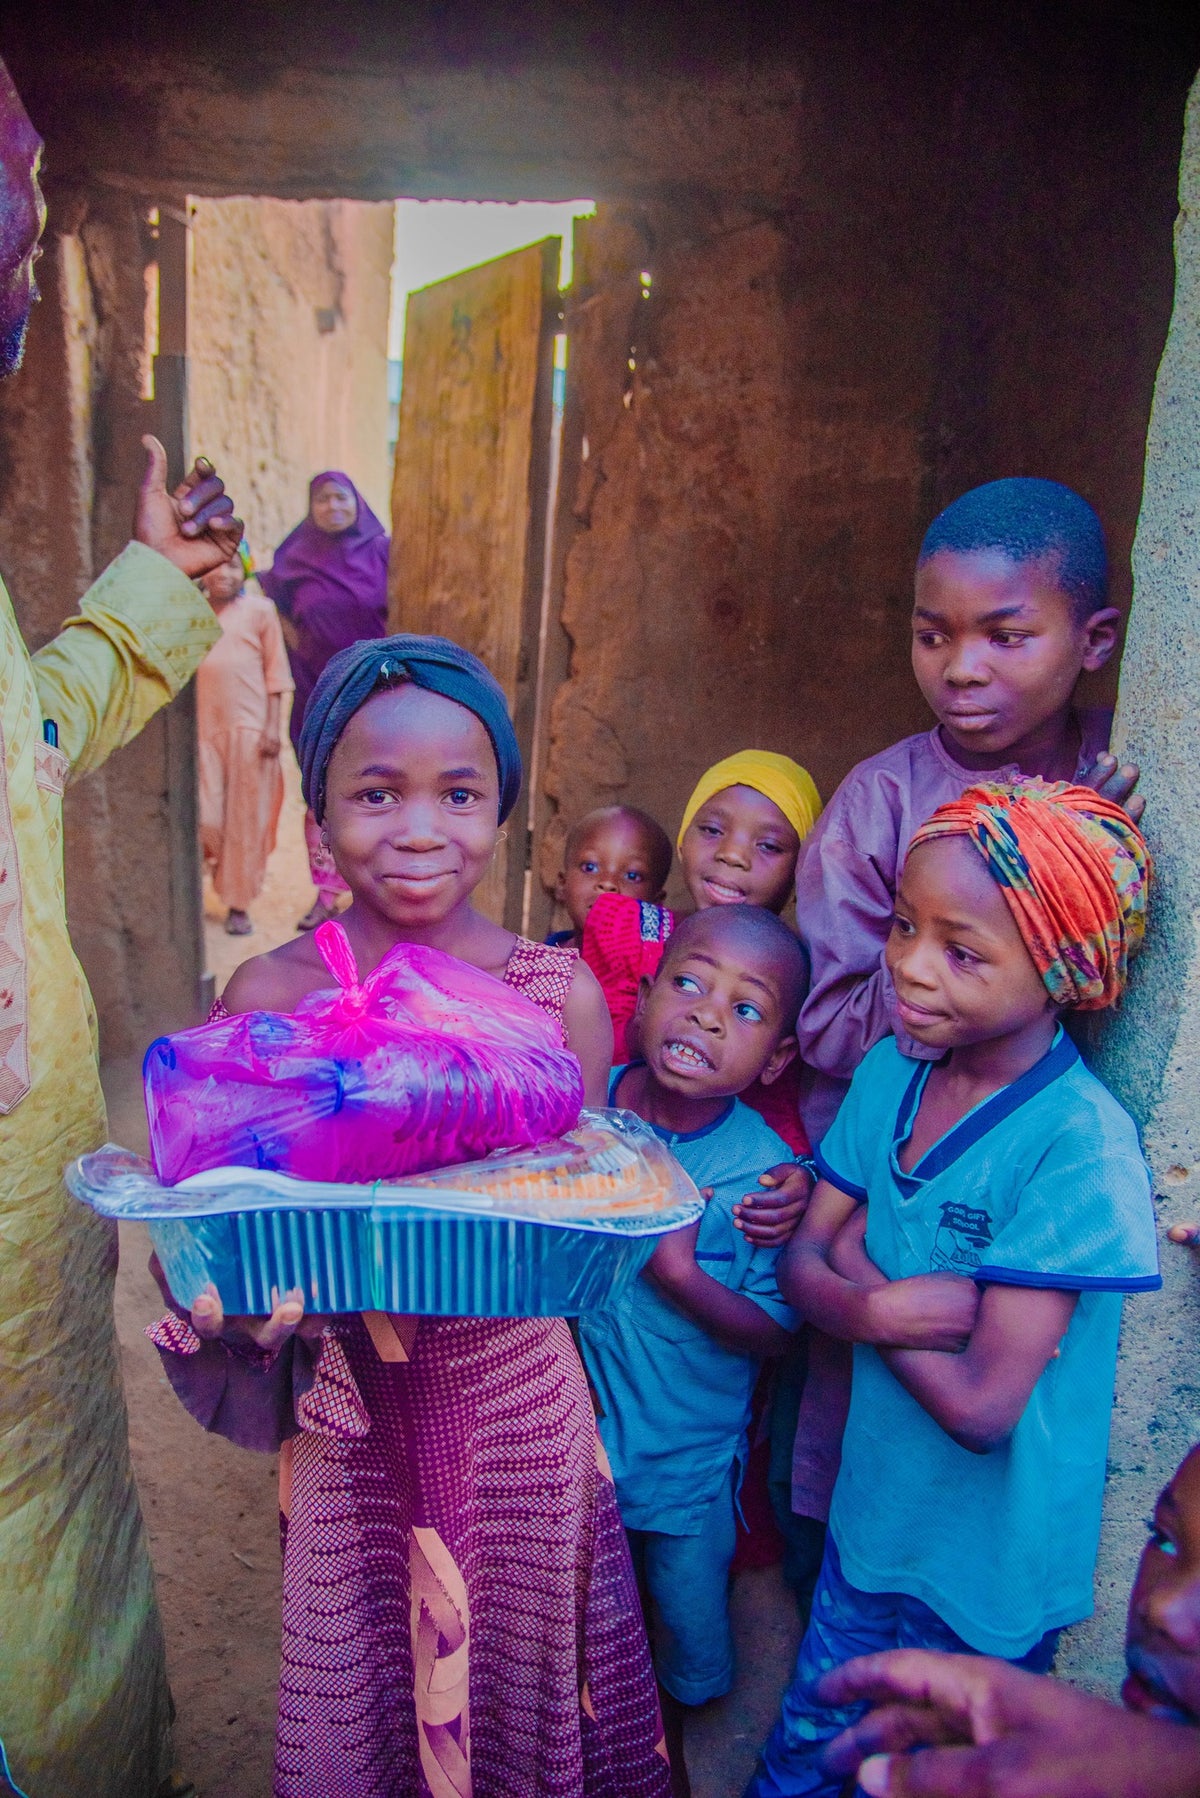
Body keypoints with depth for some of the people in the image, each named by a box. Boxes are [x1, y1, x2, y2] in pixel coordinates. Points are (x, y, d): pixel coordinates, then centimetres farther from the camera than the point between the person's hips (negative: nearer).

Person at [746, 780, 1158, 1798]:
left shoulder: (1081, 1147, -29)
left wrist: (859, 1268, -20)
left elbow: (981, 1407, -28)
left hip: (988, 1572, -4)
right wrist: (878, 1308, -25)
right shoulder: (890, 1075, -10)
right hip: (871, 1516, 5)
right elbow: (799, 1266, -6)